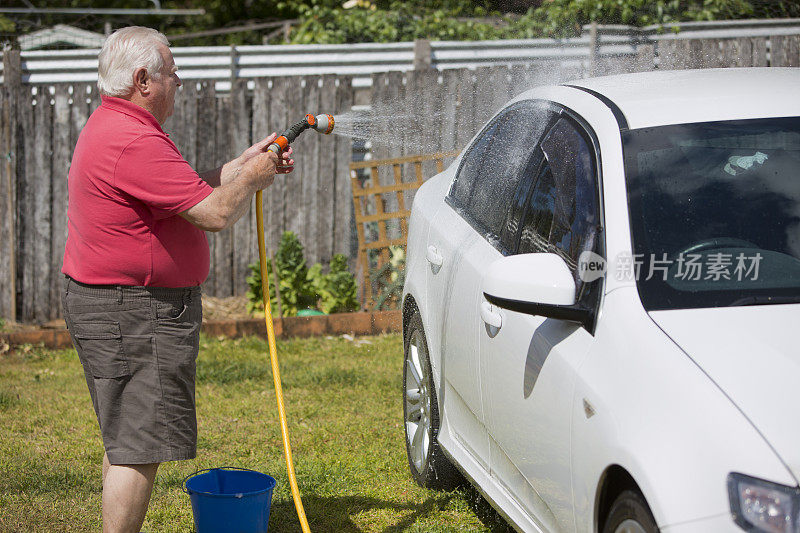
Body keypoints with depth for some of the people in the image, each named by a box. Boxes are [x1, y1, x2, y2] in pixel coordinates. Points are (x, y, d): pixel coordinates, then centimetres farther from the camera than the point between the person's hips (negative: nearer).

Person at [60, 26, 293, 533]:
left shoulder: (112, 126, 15)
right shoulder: (135, 142, -23)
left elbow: (192, 191, 21)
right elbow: (216, 212, -23)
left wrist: (245, 162, 14)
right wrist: (252, 178, -5)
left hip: (114, 303, 12)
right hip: (132, 313, -12)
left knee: (125, 440, 19)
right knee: (138, 446, -8)